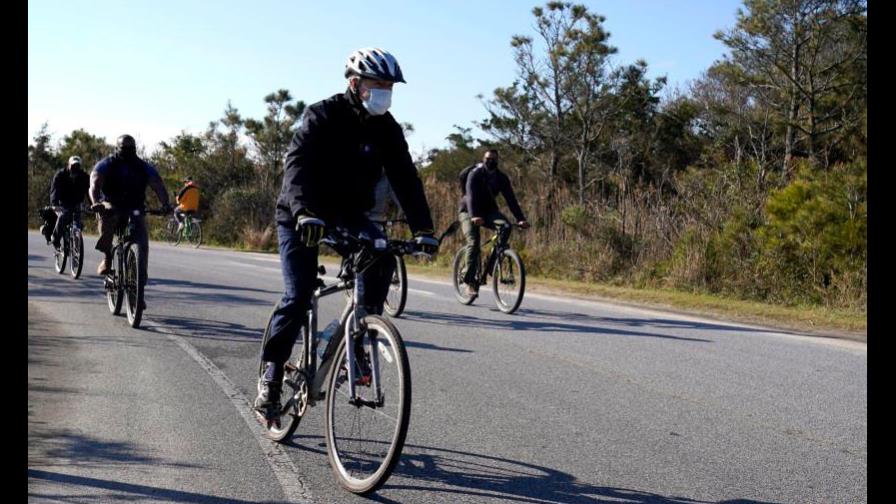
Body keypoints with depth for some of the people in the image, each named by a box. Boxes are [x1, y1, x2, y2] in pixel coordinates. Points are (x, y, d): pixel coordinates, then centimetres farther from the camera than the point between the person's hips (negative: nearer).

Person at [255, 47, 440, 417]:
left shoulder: (386, 128, -4)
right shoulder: (322, 116, -18)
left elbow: (404, 177, -10)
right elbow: (297, 164, -32)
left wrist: (422, 228, -22)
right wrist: (304, 213, -49)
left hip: (348, 212, 4)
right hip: (301, 216, -4)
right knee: (298, 296, -13)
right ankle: (270, 373, 3)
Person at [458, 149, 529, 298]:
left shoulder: (501, 178, -6)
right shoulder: (475, 174, -18)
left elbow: (510, 198, -13)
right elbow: (471, 195, -32)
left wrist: (520, 219, -27)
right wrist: (474, 216, -49)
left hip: (488, 211, 4)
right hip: (469, 212, -3)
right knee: (473, 243, -23)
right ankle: (470, 282, -15)